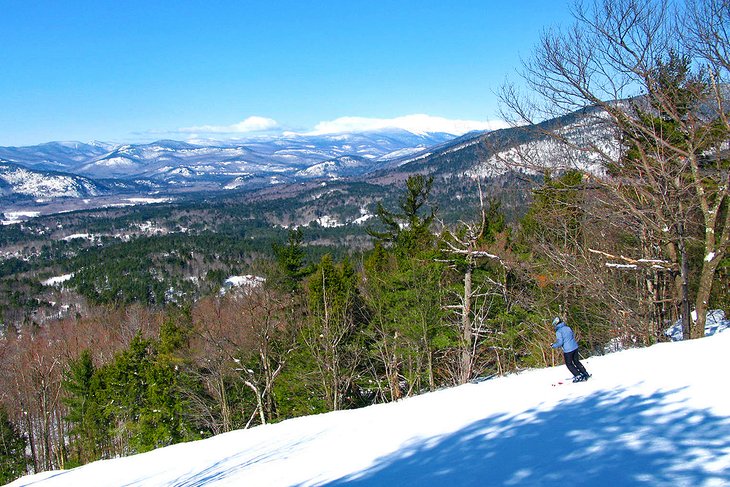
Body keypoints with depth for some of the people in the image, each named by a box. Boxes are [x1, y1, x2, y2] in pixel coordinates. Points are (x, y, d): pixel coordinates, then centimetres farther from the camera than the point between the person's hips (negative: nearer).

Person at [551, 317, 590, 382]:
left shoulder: (558, 332, -15)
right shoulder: (567, 328, 5)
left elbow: (560, 342, -17)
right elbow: (573, 336, 16)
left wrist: (553, 345, -2)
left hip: (568, 350, -7)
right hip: (575, 347, 7)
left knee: (569, 364, 10)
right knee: (576, 361, 22)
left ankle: (578, 376, 6)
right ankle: (585, 374, 25)